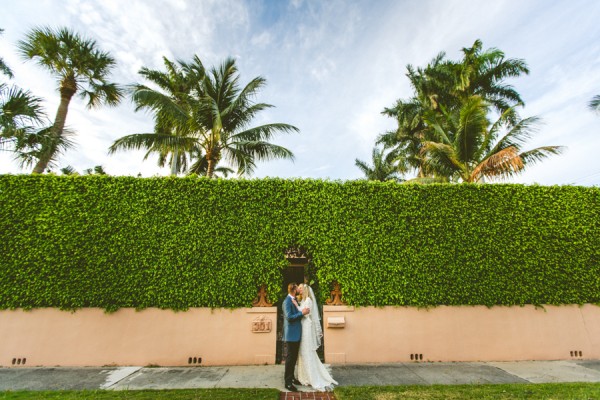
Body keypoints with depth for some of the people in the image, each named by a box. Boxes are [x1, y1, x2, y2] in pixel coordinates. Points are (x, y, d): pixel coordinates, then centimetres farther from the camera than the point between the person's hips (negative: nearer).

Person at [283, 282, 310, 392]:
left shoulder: (295, 300, 10)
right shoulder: (287, 301, -18)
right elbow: (289, 317, -25)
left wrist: (303, 312, 2)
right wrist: (302, 313, -22)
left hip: (297, 333, 9)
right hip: (291, 334, -9)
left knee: (294, 357, 18)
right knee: (290, 357, 0)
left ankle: (291, 378, 31)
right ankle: (287, 382, 10)